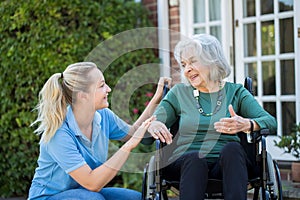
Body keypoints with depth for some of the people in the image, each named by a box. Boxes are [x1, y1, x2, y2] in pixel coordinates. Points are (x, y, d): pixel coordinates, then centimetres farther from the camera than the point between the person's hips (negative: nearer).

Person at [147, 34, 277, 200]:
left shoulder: (235, 92, 14)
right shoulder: (179, 93, 18)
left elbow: (271, 122, 0)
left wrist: (247, 125, -23)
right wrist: (152, 126, -16)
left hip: (226, 164, 0)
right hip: (185, 163, 0)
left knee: (232, 148, -33)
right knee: (195, 158, -34)